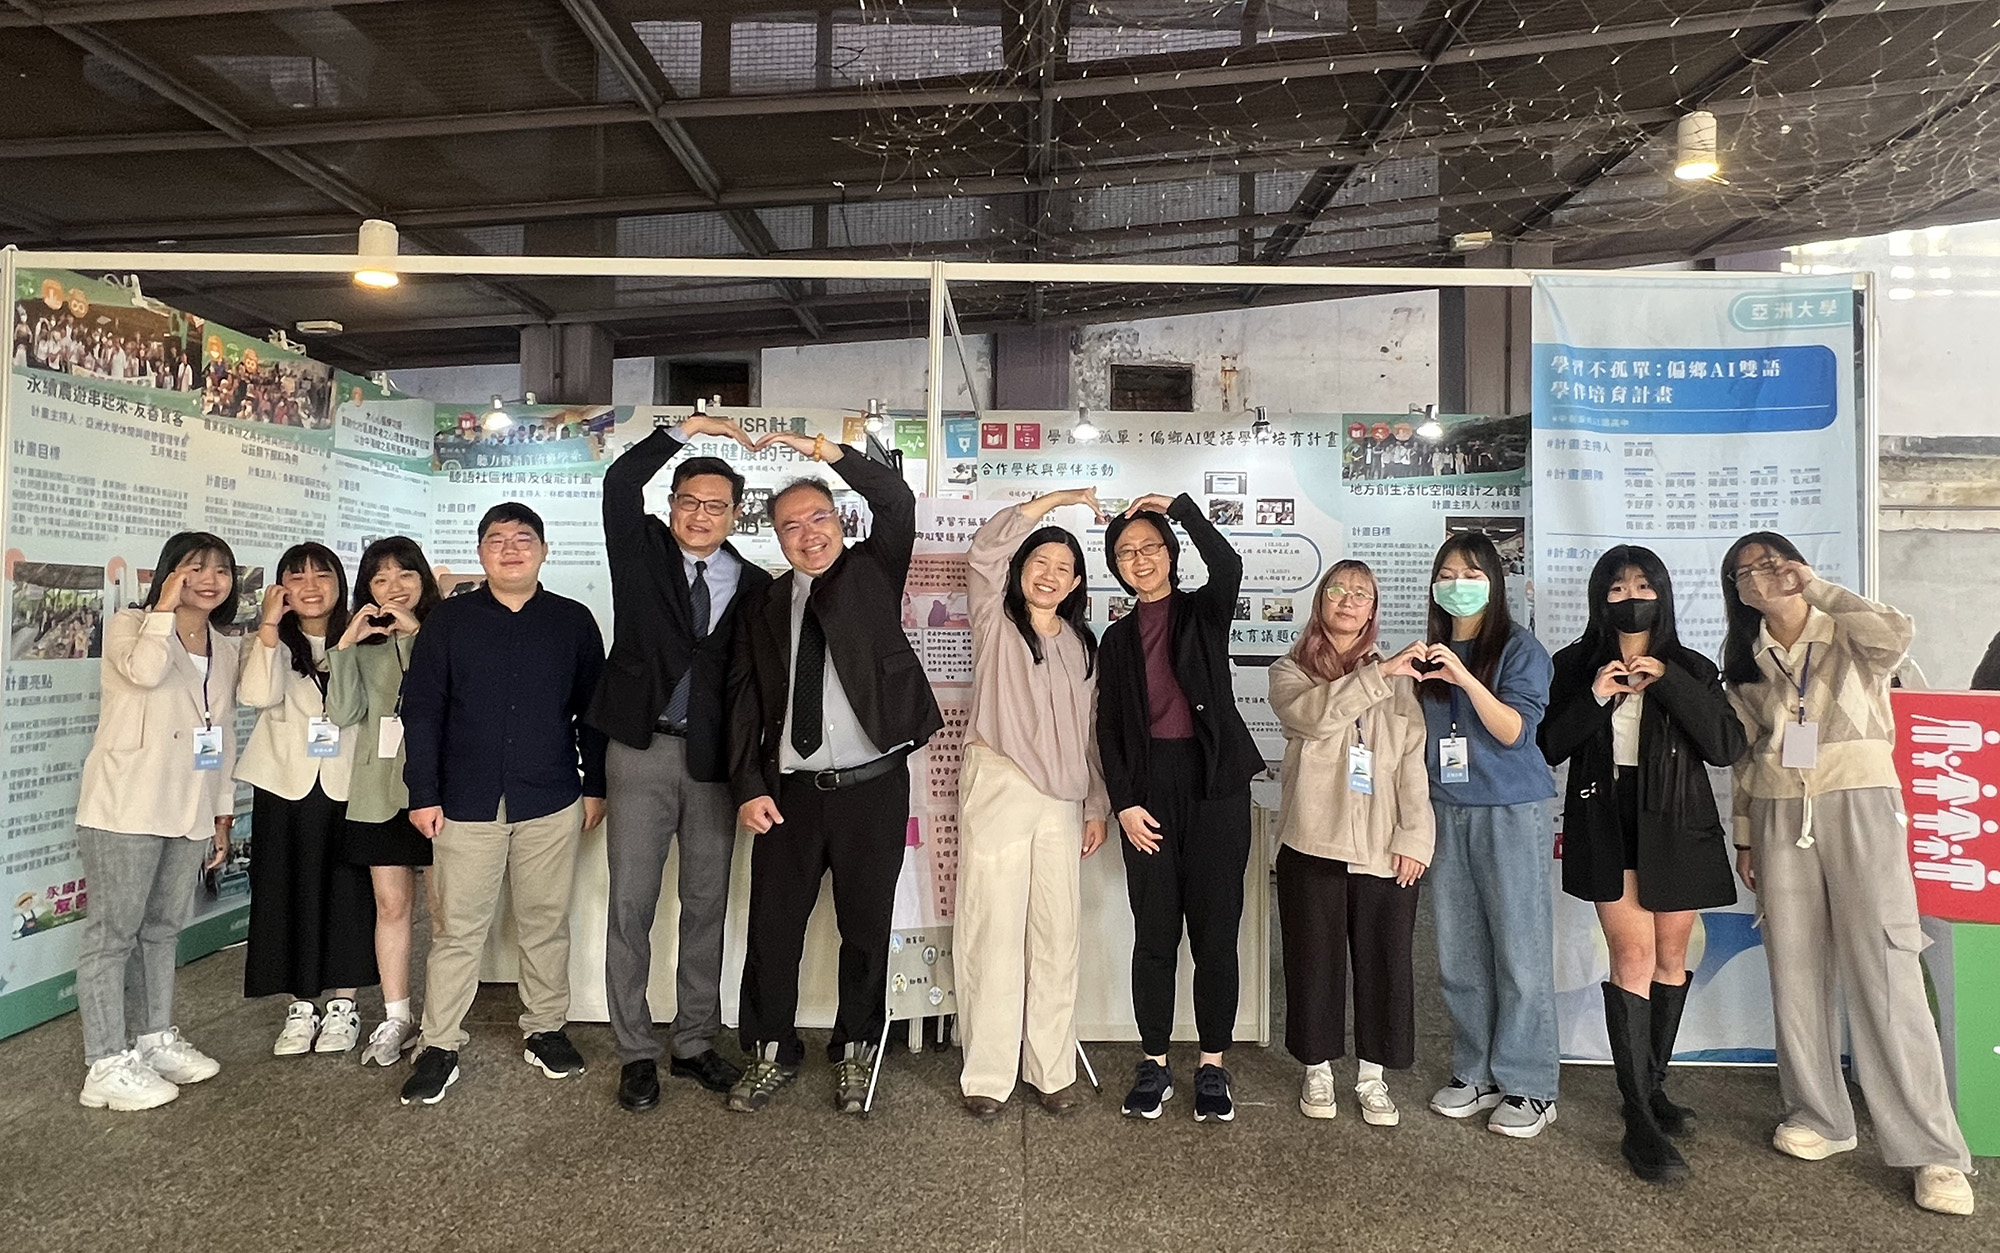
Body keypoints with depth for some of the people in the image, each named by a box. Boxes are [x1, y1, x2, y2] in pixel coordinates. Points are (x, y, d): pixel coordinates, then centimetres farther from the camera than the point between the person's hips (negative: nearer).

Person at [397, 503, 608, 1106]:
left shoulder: (573, 621, 6)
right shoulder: (448, 620, 4)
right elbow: (421, 712, 3)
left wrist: (595, 785, 5)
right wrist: (424, 795, -2)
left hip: (552, 805, 1)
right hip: (467, 804, 0)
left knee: (546, 923, 10)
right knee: (457, 929, 4)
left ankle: (545, 1030, 24)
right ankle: (440, 1047, 15)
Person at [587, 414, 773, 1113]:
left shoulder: (754, 586, 5)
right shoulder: (643, 552, 4)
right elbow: (620, 483, -12)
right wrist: (687, 429, -10)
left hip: (715, 760, 2)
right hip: (642, 750, -1)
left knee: (707, 907, 10)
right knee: (632, 906, 3)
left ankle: (695, 1044, 24)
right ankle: (636, 1052, 17)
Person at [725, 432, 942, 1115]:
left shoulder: (874, 574, 5)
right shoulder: (765, 606, 11)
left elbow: (897, 503, -11)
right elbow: (744, 700, 6)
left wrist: (823, 450, -17)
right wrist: (750, 787, -3)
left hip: (874, 786, -2)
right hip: (791, 791, 2)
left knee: (866, 929, 9)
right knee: (773, 928, 7)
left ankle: (855, 1052, 28)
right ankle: (772, 1053, 27)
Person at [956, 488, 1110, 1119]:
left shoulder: (1081, 643, 16)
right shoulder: (996, 621, 5)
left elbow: (1090, 730, 17)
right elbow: (984, 552, -12)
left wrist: (1097, 807, 12)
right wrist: (1054, 500, -8)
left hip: (1062, 800, 4)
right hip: (998, 788, -4)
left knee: (1057, 935, 6)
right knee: (993, 929, -3)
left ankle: (1053, 1069, 17)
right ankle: (988, 1073, 8)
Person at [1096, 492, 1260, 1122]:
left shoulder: (1205, 612, 7)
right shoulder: (1118, 637, 12)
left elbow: (1228, 565, -17)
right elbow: (1109, 728, 8)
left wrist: (1178, 506, -11)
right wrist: (1124, 803, -2)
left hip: (1215, 782, -2)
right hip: (1149, 788, 2)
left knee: (1215, 932, 3)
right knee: (1154, 934, 5)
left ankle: (1212, 1065, 16)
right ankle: (1154, 1063, 17)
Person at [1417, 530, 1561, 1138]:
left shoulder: (1520, 648, -4)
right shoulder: (1432, 653, 12)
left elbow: (1514, 730, -16)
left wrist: (1465, 678, -25)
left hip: (1512, 814, -5)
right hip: (1448, 814, 5)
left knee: (1519, 952, -1)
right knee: (1458, 954, 8)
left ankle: (1529, 1087, 11)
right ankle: (1476, 1072, 22)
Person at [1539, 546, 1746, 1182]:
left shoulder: (1691, 669, 5)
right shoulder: (1575, 667, 3)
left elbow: (1728, 747, -7)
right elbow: (1546, 748, -2)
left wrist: (1668, 682, -14)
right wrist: (1593, 697, -14)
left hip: (1677, 826, 2)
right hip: (1607, 824, -2)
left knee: (1671, 957, 10)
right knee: (1634, 957, -10)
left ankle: (1652, 1087, 28)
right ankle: (1640, 1123, -6)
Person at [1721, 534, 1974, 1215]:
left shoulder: (1850, 635, 0)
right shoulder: (1744, 658, 11)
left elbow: (1896, 633, -26)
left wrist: (1815, 586, -15)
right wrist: (1745, 838, 12)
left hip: (1859, 806, -4)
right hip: (1779, 818, 4)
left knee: (1886, 972, -8)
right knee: (1795, 972, 5)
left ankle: (1933, 1151, -1)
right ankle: (1819, 1116, 18)